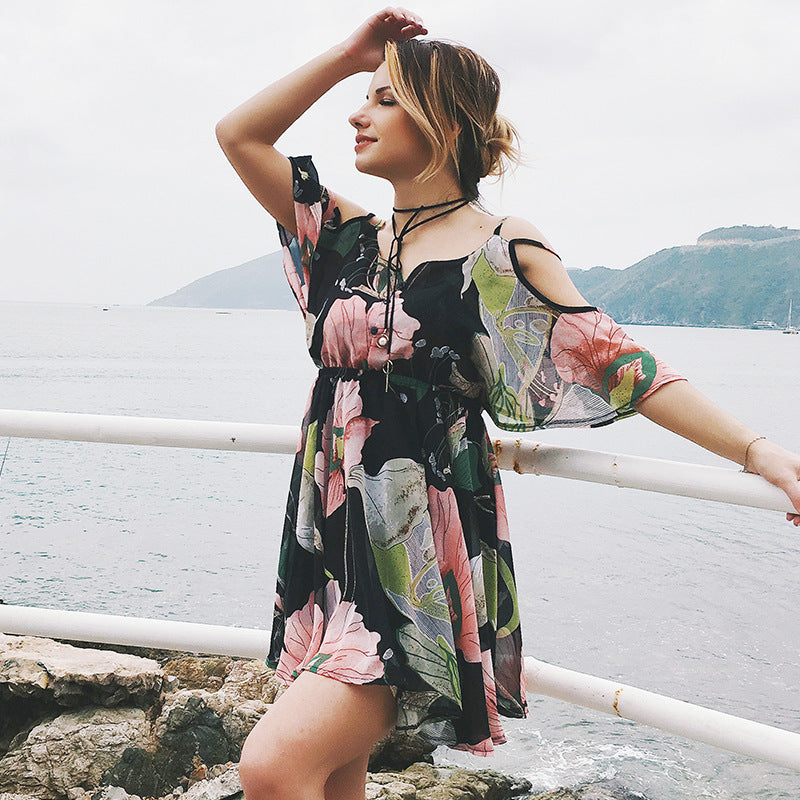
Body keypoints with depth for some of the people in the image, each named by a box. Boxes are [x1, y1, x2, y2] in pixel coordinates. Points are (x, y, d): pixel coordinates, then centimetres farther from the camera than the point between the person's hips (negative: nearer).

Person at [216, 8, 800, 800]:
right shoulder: (349, 237, 12)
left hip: (422, 563, -6)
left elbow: (616, 364, -7)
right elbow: (238, 134, 16)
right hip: (329, 547, 7)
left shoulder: (500, 251, -5)